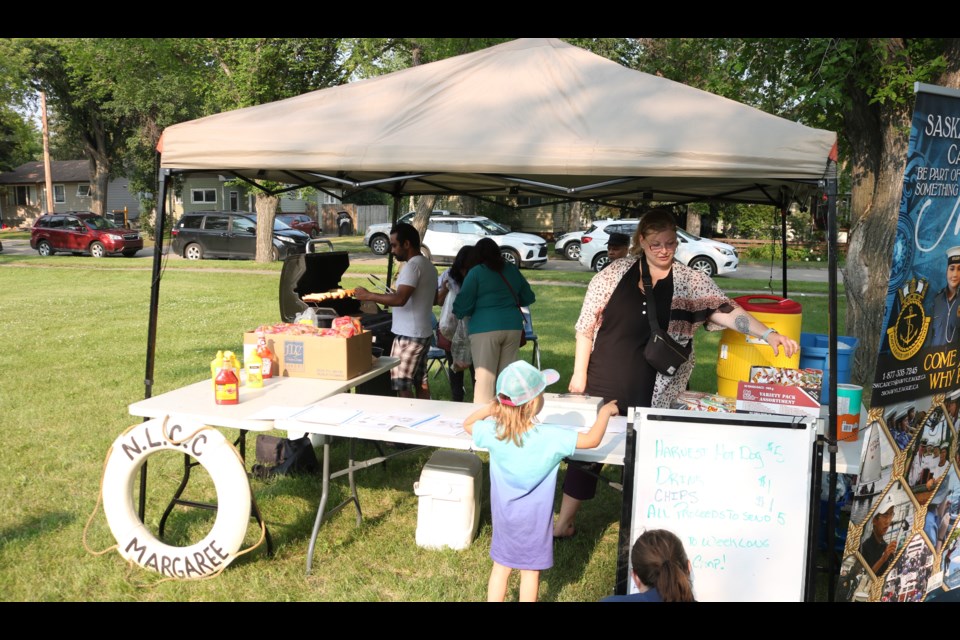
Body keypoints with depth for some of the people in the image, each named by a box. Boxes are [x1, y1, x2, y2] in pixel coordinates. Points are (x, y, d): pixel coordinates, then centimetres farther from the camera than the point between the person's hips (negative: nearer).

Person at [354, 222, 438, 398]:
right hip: (424, 333, 10)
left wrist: (368, 296, -21)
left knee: (402, 386, -5)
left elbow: (400, 299, -28)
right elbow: (434, 299, 25)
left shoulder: (413, 266, -17)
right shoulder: (429, 265, 14)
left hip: (408, 336, -10)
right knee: (420, 381, 15)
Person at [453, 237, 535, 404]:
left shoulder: (476, 273, -4)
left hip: (486, 329, -5)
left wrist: (459, 313, 14)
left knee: (484, 377, -2)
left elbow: (462, 305, -7)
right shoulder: (512, 270, 12)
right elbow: (528, 298, 21)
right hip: (513, 326, 5)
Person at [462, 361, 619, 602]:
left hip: (503, 513, 4)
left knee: (501, 567, 19)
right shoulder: (550, 437, -27)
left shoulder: (493, 432, -16)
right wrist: (605, 412, -5)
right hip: (533, 518, -4)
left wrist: (490, 406, -1)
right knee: (531, 571, 14)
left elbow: (467, 424, 5)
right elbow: (592, 439, -20)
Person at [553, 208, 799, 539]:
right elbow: (587, 324, 2)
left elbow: (728, 311, -12)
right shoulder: (616, 273, -1)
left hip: (651, 393, 0)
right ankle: (563, 523, 25)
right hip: (603, 385, 1)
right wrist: (579, 373, 1)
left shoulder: (691, 282, -1)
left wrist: (768, 333, -27)